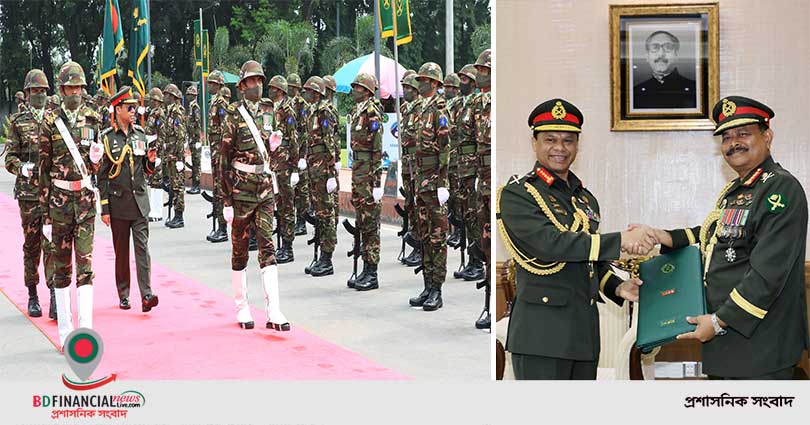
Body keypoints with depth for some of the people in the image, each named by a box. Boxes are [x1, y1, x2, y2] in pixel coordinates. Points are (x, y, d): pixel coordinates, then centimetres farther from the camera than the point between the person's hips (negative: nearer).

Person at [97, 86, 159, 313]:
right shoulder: (107, 137, -4)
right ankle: (123, 295, 17)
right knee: (121, 251, 7)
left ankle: (146, 294, -12)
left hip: (140, 201, 3)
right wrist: (104, 208, -7)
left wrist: (151, 160, -6)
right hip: (118, 203, -2)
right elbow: (102, 175, -4)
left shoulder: (140, 133, 9)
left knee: (142, 247, -6)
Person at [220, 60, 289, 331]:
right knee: (240, 250, 5)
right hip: (241, 191, -5)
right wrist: (227, 200, -11)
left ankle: (273, 312, -6)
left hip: (265, 189, 5)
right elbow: (225, 161, -8)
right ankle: (241, 308, 16)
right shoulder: (234, 117, -6)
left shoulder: (266, 116, 12)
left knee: (268, 248, -2)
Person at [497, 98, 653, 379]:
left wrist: (617, 287, 5)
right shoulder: (516, 194, -6)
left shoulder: (586, 199, 18)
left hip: (584, 332, 7)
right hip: (541, 334, -7)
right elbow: (550, 244, -21)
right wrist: (621, 240, -23)